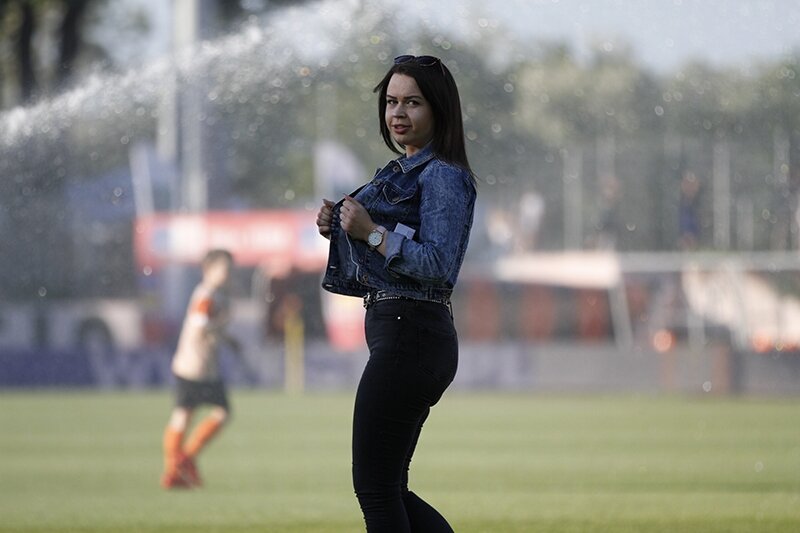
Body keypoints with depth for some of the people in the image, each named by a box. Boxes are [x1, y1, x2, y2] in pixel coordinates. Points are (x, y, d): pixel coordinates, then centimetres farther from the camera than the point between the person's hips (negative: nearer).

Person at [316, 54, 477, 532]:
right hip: (399, 335, 10)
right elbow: (375, 271, 24)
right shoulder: (404, 172, 20)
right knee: (388, 488, 11)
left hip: (411, 336, -10)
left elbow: (437, 265, -21)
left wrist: (372, 232, -20)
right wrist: (339, 231, 8)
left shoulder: (442, 176, -10)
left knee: (375, 486, -6)